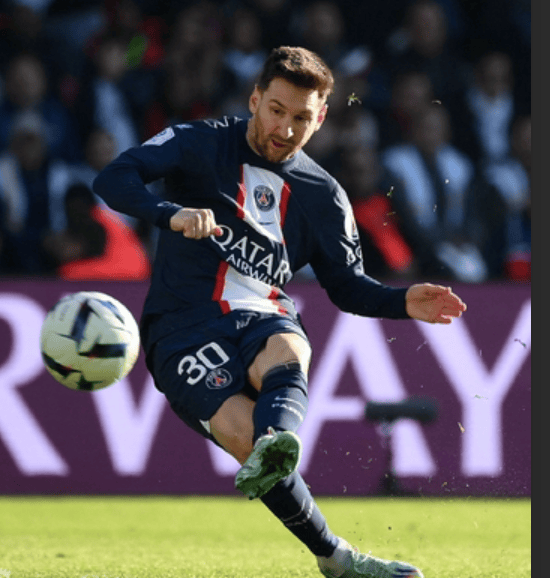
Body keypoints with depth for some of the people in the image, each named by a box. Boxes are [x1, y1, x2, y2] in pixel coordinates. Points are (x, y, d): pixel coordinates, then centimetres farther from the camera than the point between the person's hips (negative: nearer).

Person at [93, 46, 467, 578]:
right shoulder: (200, 146, 6)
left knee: (286, 356, -38)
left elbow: (347, 285, 23)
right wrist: (172, 214, -29)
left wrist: (403, 302, 2)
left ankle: (276, 446, -71)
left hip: (264, 318, 2)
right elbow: (113, 180, -8)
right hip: (185, 328, -2)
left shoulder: (322, 195, 18)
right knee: (243, 429, -30)